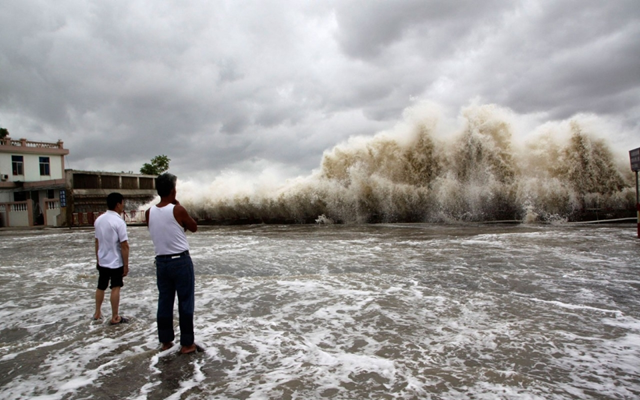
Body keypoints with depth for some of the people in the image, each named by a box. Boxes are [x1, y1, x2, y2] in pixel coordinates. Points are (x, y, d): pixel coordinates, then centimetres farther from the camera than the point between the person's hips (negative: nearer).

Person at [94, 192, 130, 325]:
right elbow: (124, 246, -19)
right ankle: (115, 317, 9)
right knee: (115, 288, 2)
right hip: (116, 262, -7)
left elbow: (97, 241, 10)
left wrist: (97, 259, 20)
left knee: (101, 287, 20)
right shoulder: (119, 221, -19)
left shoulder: (99, 219, 3)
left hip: (102, 261, 7)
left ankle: (97, 313, 34)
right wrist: (126, 265, -13)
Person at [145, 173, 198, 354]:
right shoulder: (178, 210, -14)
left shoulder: (149, 212, 1)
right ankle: (187, 343, 10)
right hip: (181, 261, -5)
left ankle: (165, 341, 24)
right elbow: (194, 227, 2)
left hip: (161, 261, 5)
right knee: (186, 302, 4)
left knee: (164, 301, 14)